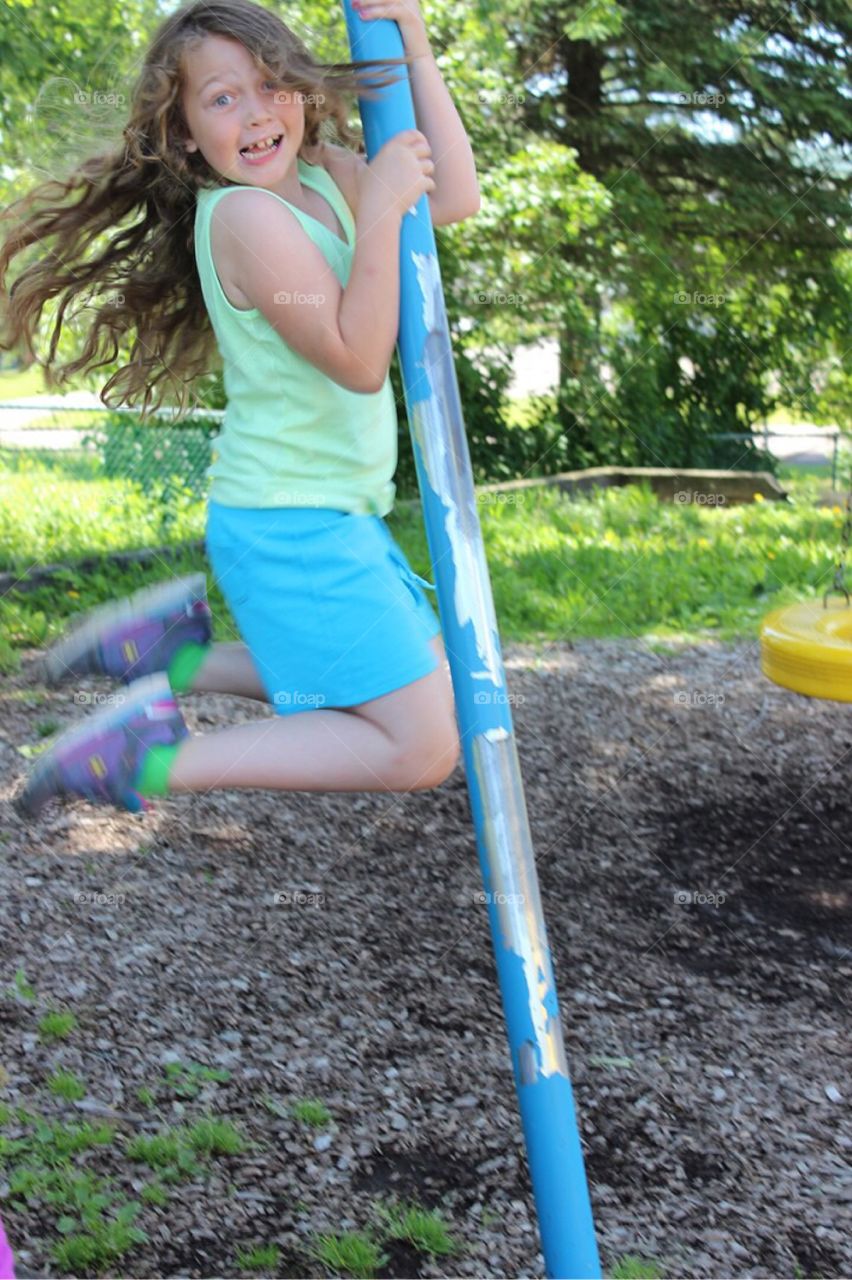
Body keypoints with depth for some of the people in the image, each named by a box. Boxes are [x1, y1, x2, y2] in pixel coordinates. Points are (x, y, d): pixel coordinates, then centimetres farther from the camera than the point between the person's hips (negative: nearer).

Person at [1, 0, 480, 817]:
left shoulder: (322, 176, 7)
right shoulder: (246, 215, -18)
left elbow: (455, 198, 2)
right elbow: (358, 360, -23)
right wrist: (380, 212, -26)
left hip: (337, 517, 9)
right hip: (290, 527, -9)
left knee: (437, 690, 22)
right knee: (421, 749, -11)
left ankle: (174, 657, 18)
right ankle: (150, 757, -8)